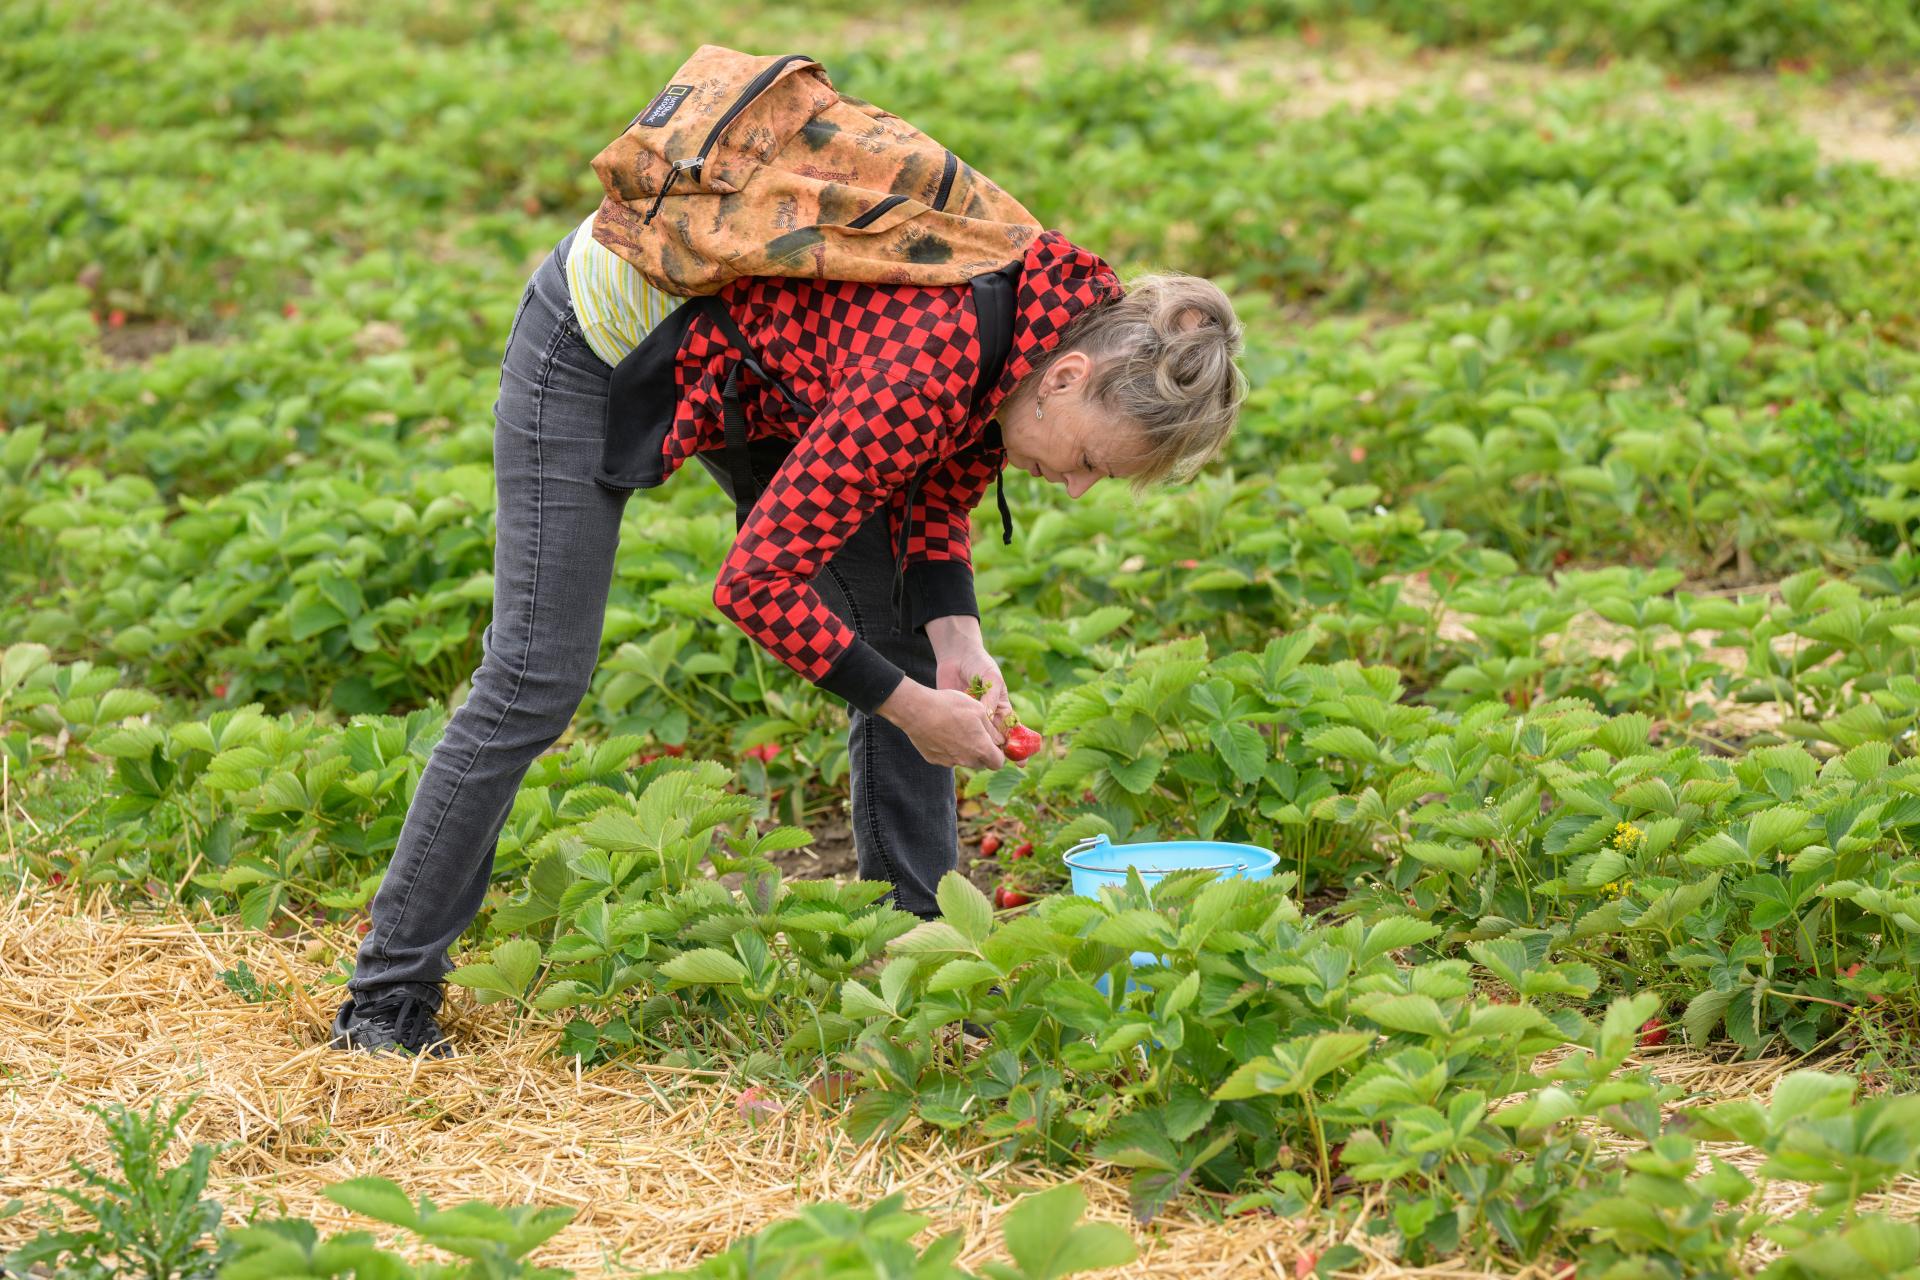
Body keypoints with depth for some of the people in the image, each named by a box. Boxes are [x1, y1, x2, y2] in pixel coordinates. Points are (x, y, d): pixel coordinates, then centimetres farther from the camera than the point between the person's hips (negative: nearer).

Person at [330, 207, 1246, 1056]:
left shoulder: (1053, 331, -14)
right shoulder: (925, 370, -38)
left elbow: (934, 501, 3)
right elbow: (757, 583, -31)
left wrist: (956, 639, -14)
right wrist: (907, 706, -23)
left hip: (750, 352, 8)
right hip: (598, 340, -8)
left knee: (903, 639, 5)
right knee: (533, 684, -8)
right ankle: (389, 994, 3)